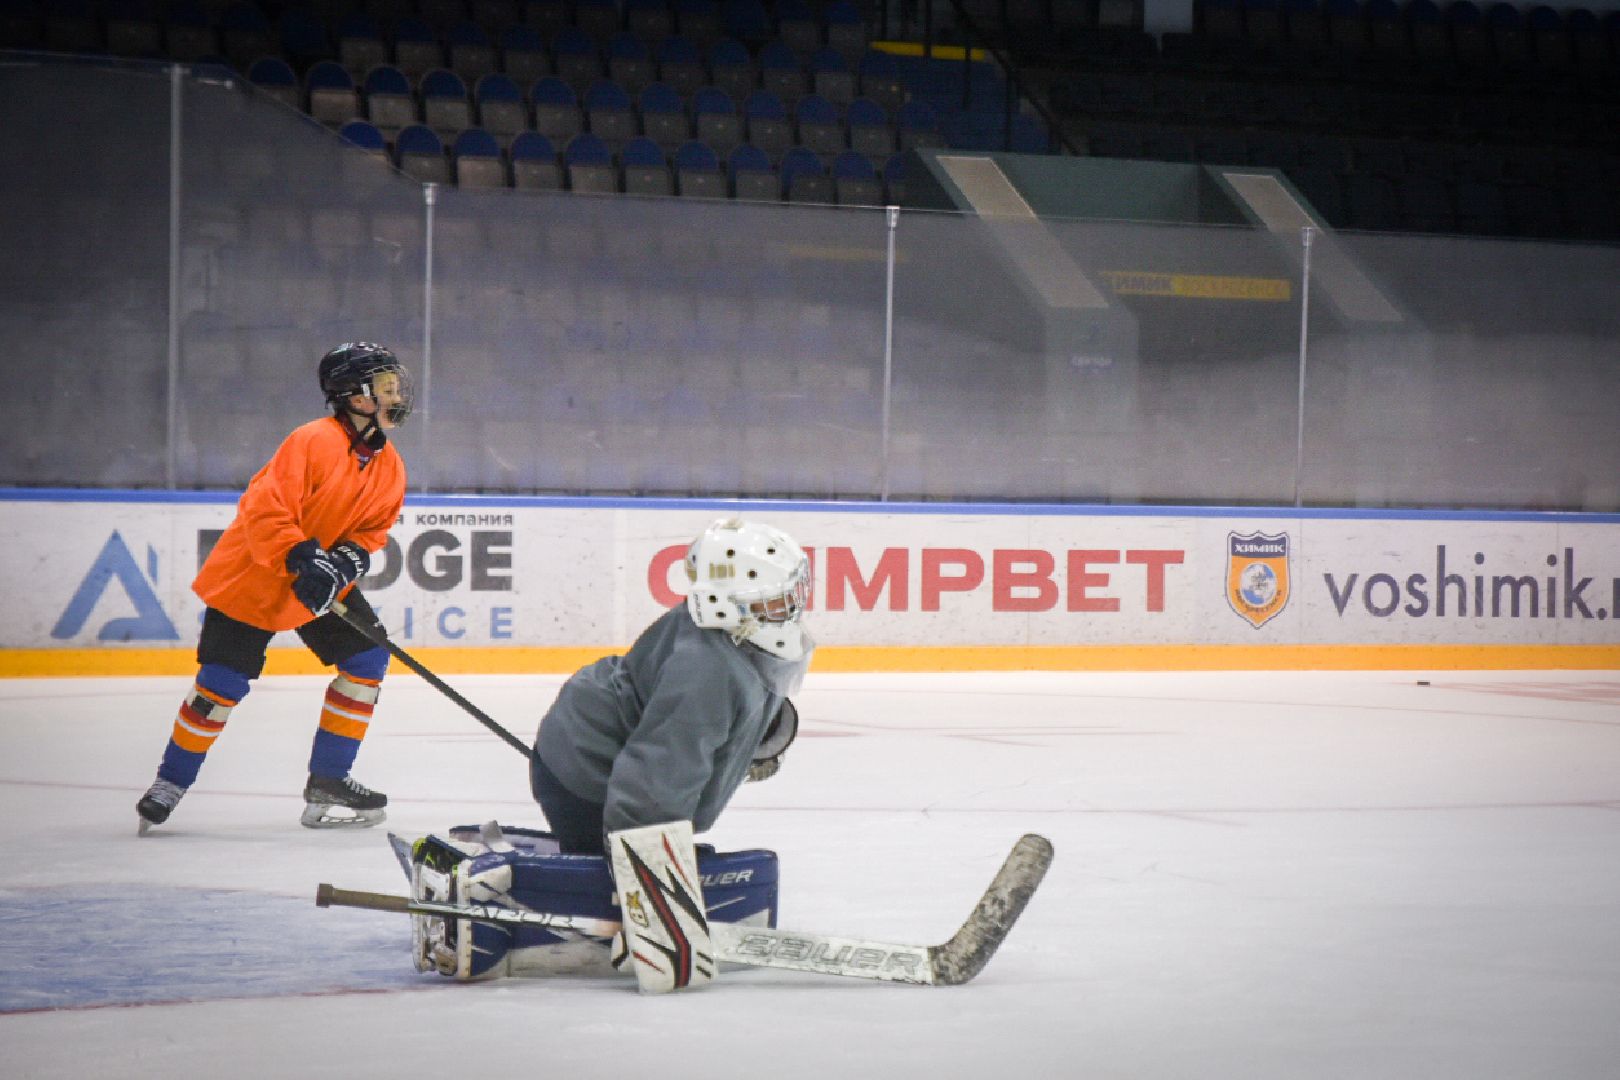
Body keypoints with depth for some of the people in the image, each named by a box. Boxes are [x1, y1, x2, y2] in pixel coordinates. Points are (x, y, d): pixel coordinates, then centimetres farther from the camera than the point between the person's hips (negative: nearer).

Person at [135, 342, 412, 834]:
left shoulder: (389, 466, 0)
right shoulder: (313, 442, -24)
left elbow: (374, 529, 3)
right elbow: (263, 509, -27)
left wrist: (348, 559, -17)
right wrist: (302, 557, -35)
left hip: (324, 586, 8)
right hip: (252, 575, -7)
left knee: (367, 657, -2)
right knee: (223, 683, -8)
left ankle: (327, 781, 7)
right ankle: (172, 780, 12)